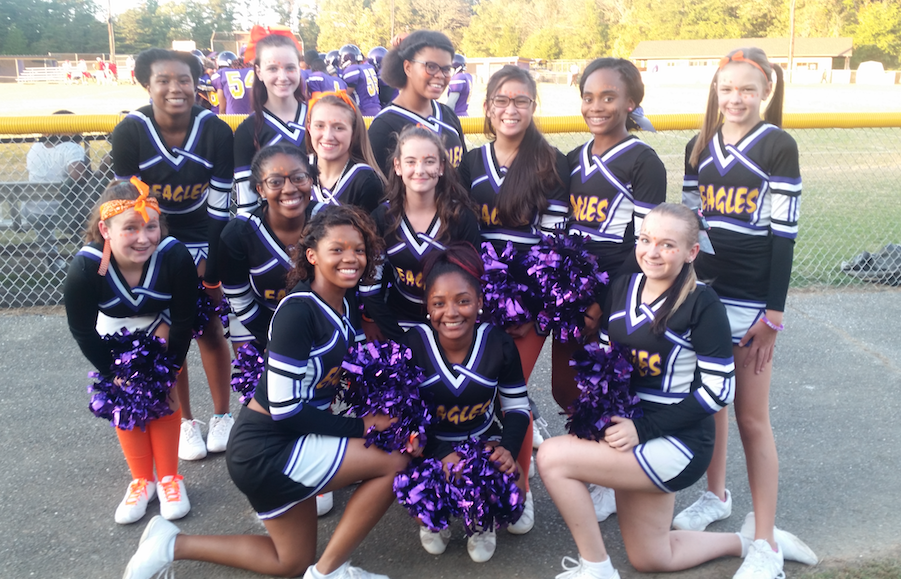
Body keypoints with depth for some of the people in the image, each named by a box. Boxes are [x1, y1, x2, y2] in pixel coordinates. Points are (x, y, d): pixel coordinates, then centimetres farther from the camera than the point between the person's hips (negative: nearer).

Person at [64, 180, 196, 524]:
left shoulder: (174, 257, -38)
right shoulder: (85, 267, -35)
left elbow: (183, 322, -21)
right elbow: (83, 332, -18)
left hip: (161, 326, -1)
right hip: (115, 331, 1)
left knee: (164, 396, -9)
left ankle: (169, 478, 10)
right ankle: (141, 481, 18)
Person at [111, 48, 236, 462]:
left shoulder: (216, 131, -18)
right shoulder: (129, 132, -18)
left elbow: (220, 205, -14)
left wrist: (213, 266, -12)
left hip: (203, 240, 0)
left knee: (210, 328, 3)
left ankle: (222, 416, 20)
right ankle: (184, 422, 19)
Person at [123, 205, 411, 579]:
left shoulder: (348, 304, 1)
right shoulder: (297, 312, -24)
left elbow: (343, 375, 13)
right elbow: (284, 409, -23)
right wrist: (360, 426, -15)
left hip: (289, 442, 9)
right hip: (265, 450, -9)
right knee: (394, 463, -15)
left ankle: (172, 545, 25)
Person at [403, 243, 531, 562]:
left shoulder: (498, 343, -14)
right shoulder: (413, 344, -19)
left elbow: (517, 407, -3)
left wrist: (508, 449, -23)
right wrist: (442, 456, -28)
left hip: (483, 439, 1)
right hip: (430, 445, -1)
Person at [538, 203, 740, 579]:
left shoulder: (701, 303, -16)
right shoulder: (622, 287, 2)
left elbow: (719, 390, -17)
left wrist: (644, 429, -20)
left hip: (677, 442, -7)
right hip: (628, 428, 7)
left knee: (552, 457, -19)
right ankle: (745, 543, 38)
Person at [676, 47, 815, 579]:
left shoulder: (779, 146, -5)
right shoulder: (699, 148, 9)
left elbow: (784, 234, -8)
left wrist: (773, 314, -12)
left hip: (751, 298, -5)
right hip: (702, 292, 5)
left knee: (752, 417, -3)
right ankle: (716, 496, 35)